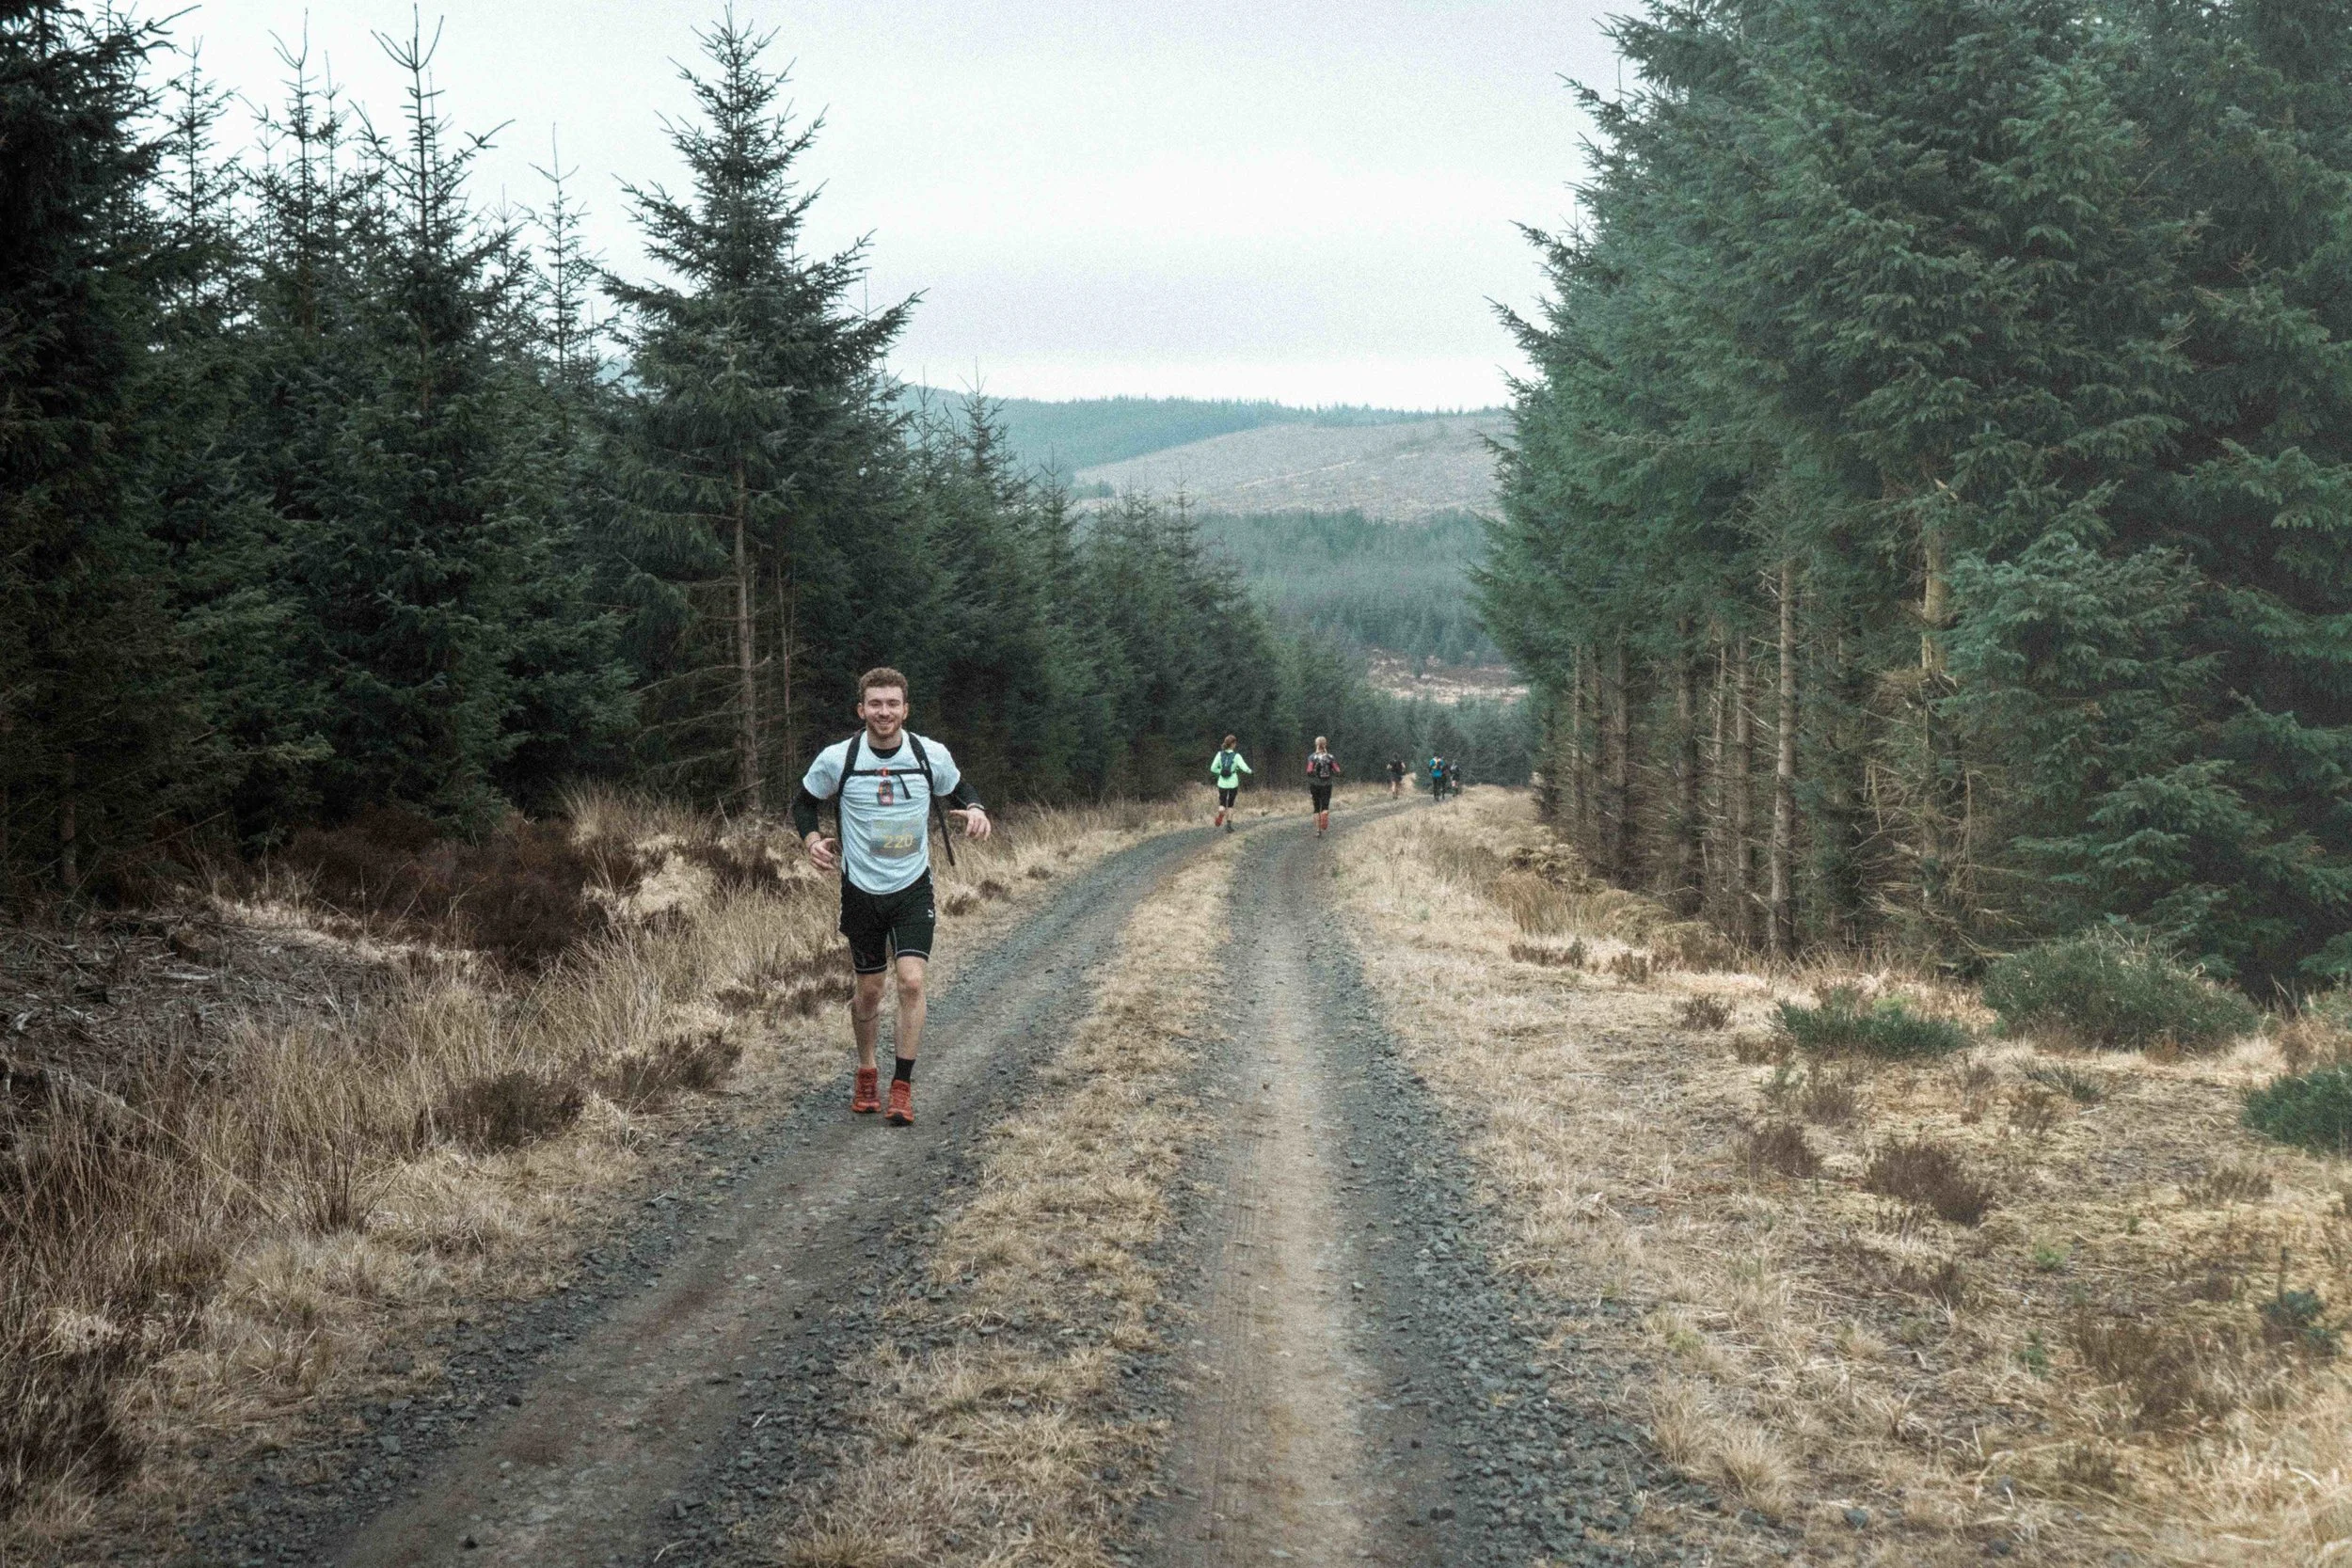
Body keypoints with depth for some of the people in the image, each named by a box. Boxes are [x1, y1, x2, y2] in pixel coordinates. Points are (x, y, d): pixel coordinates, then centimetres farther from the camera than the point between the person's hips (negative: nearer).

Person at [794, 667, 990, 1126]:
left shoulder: (932, 755, -5)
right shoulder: (837, 759, -8)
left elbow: (959, 789, 14)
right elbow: (804, 801, 8)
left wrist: (974, 810, -9)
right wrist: (812, 839, -10)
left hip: (913, 889, 0)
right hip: (861, 892, 0)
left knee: (911, 981, -15)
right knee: (869, 991, 9)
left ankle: (902, 1087, -6)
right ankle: (866, 1072, 34)